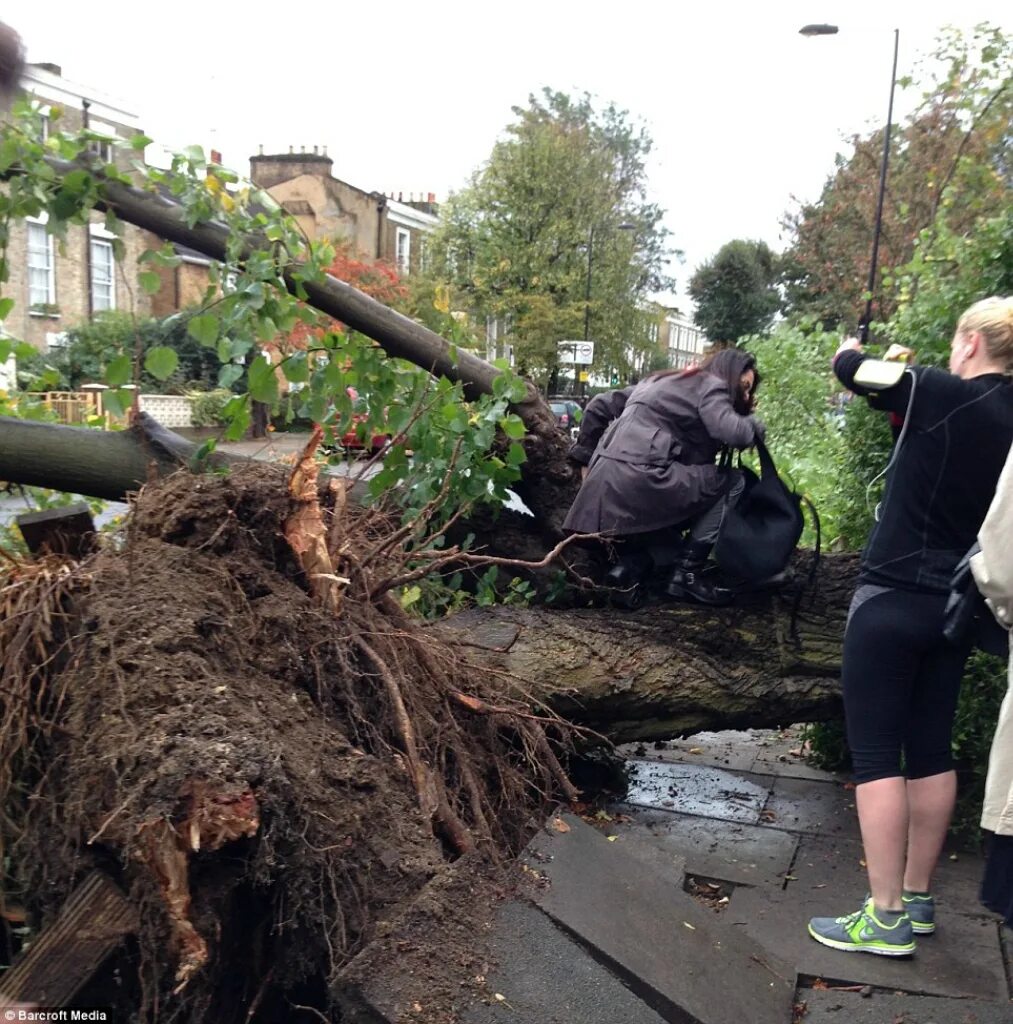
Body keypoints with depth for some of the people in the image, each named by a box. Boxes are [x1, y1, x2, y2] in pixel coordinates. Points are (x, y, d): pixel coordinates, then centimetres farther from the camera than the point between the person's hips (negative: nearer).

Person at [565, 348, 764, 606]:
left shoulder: (662, 380, 29)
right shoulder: (711, 386, 5)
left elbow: (600, 406, 27)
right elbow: (734, 433, -13)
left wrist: (586, 459, 26)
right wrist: (753, 424, 11)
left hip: (607, 479, 9)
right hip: (640, 478, -9)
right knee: (732, 482, 3)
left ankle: (632, 563, 14)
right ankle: (687, 574, -1)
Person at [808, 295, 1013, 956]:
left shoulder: (941, 393, -14)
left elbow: (848, 368, -3)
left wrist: (855, 347, 20)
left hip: (893, 599, -7)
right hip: (956, 604, 7)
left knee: (876, 753, 0)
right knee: (932, 750, 15)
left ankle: (887, 919, 5)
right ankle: (918, 900, 27)